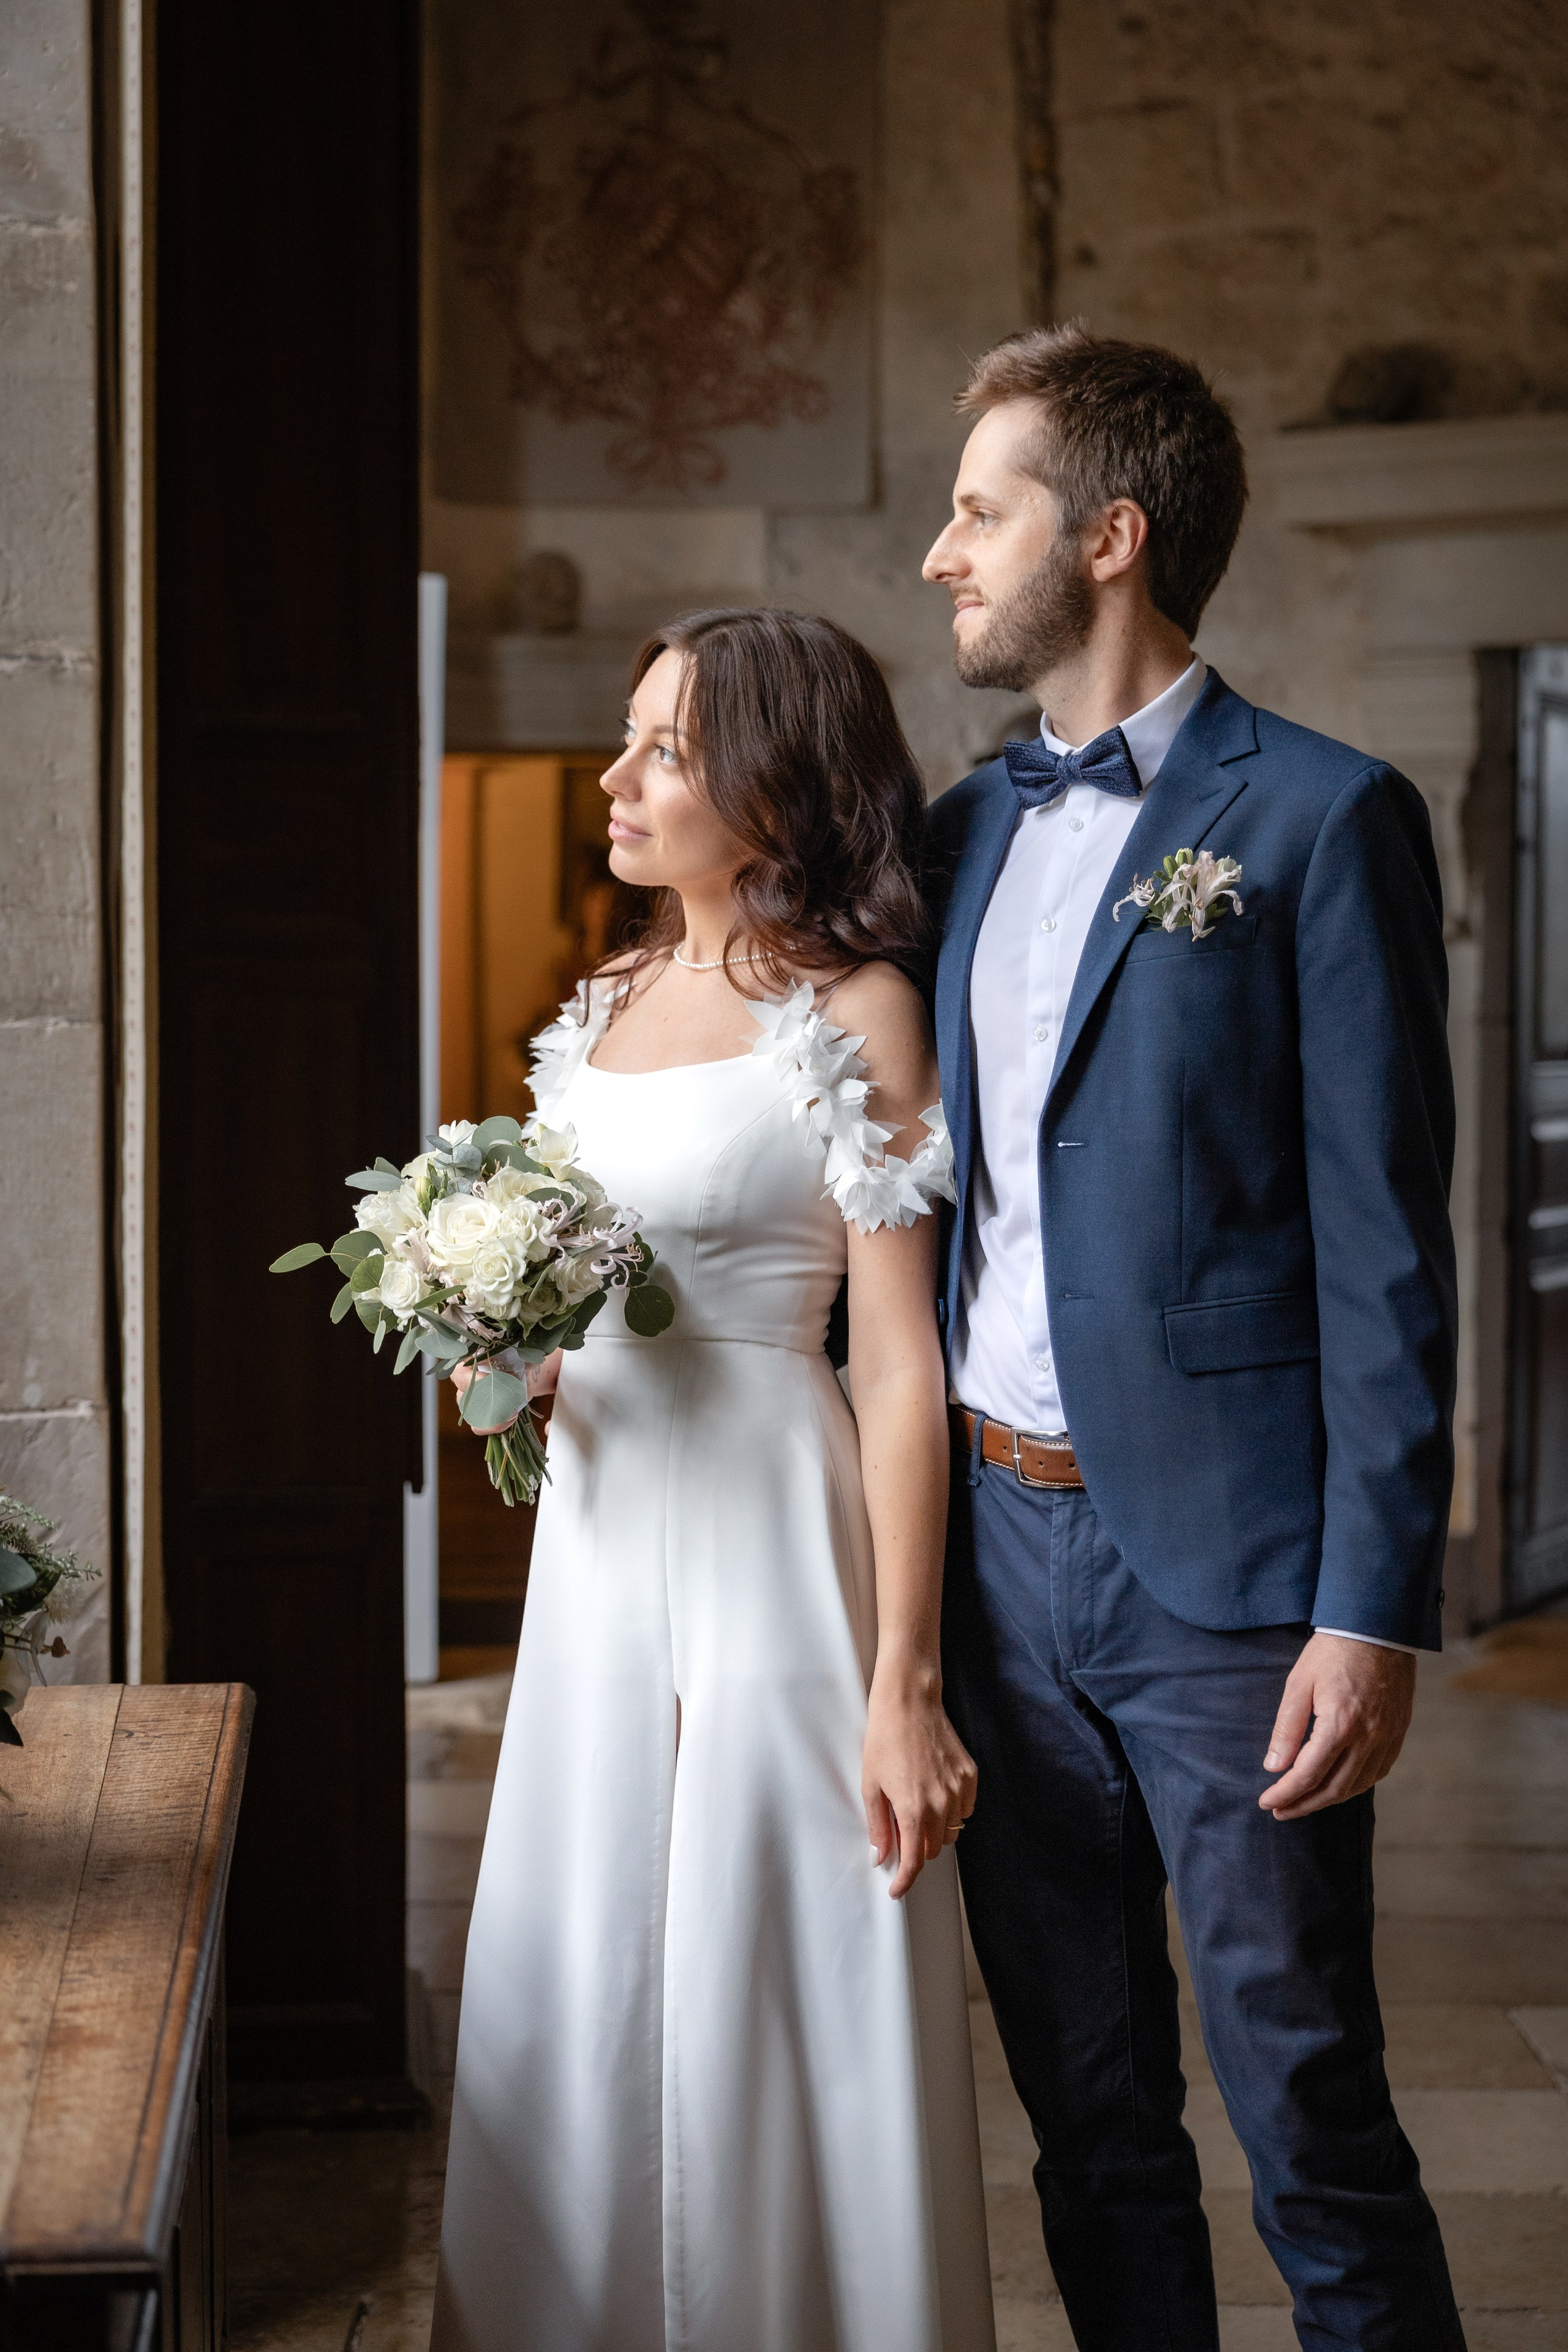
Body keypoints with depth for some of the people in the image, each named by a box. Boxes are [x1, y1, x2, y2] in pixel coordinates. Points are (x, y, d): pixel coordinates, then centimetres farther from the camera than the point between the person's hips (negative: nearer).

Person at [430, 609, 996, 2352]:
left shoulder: (853, 1012, -9)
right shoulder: (613, 1003, 12)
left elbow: (901, 1367, -14)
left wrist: (905, 1685, -18)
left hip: (771, 1539, -7)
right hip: (598, 1543, 7)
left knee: (771, 2016, 1)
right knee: (581, 2004, 13)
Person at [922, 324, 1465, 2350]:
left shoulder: (1320, 819, -7)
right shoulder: (963, 832, 12)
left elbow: (1384, 1250, -10)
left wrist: (1373, 1609, -15)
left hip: (1221, 1569, -6)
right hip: (997, 1543, 6)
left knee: (1308, 2123, 1)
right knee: (1087, 2112, 15)